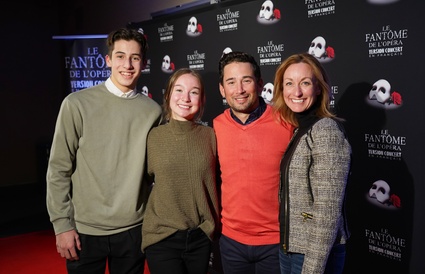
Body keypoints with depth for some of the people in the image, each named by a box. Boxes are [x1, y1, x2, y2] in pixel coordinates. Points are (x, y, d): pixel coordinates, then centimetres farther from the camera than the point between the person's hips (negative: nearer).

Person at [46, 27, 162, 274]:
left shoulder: (153, 111, -1)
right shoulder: (77, 104, -8)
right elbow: (59, 169, -5)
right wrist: (62, 224, -6)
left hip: (133, 229, 2)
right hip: (85, 229, -2)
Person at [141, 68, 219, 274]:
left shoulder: (210, 136, -2)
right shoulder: (152, 137, -5)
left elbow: (216, 181, 7)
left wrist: (213, 225, 8)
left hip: (201, 237, 2)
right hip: (161, 237, -2)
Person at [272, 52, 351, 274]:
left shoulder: (326, 131, -18)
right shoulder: (297, 130, 7)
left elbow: (328, 211, -22)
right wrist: (287, 244, 9)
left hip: (316, 253, -8)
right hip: (288, 246, 8)